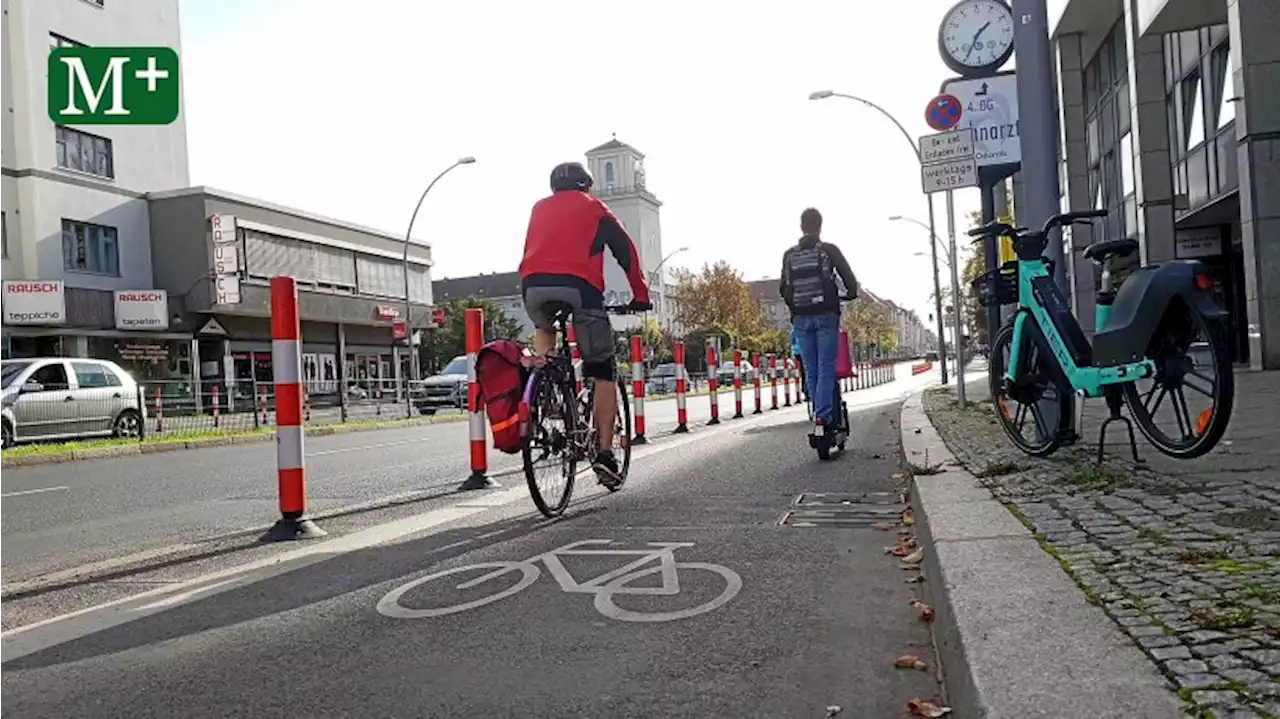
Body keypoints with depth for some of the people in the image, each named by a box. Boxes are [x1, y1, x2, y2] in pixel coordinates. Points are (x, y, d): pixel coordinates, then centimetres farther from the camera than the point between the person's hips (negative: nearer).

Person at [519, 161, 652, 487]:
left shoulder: (539, 208, 31)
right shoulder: (593, 207, 22)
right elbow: (626, 251, 18)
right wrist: (640, 295, 23)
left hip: (533, 286, 3)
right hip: (578, 287, -3)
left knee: (543, 328, 38)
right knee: (603, 372, 7)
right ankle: (605, 452, -1)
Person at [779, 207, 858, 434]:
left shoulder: (789, 255, 7)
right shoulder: (829, 250, -1)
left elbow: (783, 289, 7)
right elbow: (850, 280, -2)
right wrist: (849, 294, 18)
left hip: (801, 318, 3)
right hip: (826, 315, -3)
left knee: (811, 371, 9)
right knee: (826, 369, -3)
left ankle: (824, 415, 13)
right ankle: (822, 417, -14)